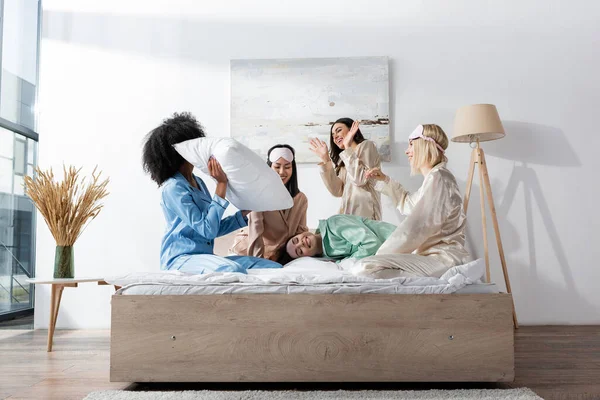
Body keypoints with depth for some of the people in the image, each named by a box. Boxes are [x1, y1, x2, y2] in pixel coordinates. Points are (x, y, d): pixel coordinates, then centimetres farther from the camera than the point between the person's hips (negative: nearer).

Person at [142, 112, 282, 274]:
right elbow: (208, 230, -18)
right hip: (181, 258, -8)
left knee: (275, 268, -7)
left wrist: (245, 212, 7)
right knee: (233, 270, -40)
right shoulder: (173, 187, -12)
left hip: (203, 257, 9)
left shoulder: (198, 182, 15)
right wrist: (222, 184, -17)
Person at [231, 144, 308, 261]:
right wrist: (260, 260, -28)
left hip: (281, 255, 5)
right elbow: (255, 230, -20)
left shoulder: (301, 199, 3)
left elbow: (301, 231, 3)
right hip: (251, 249, -4)